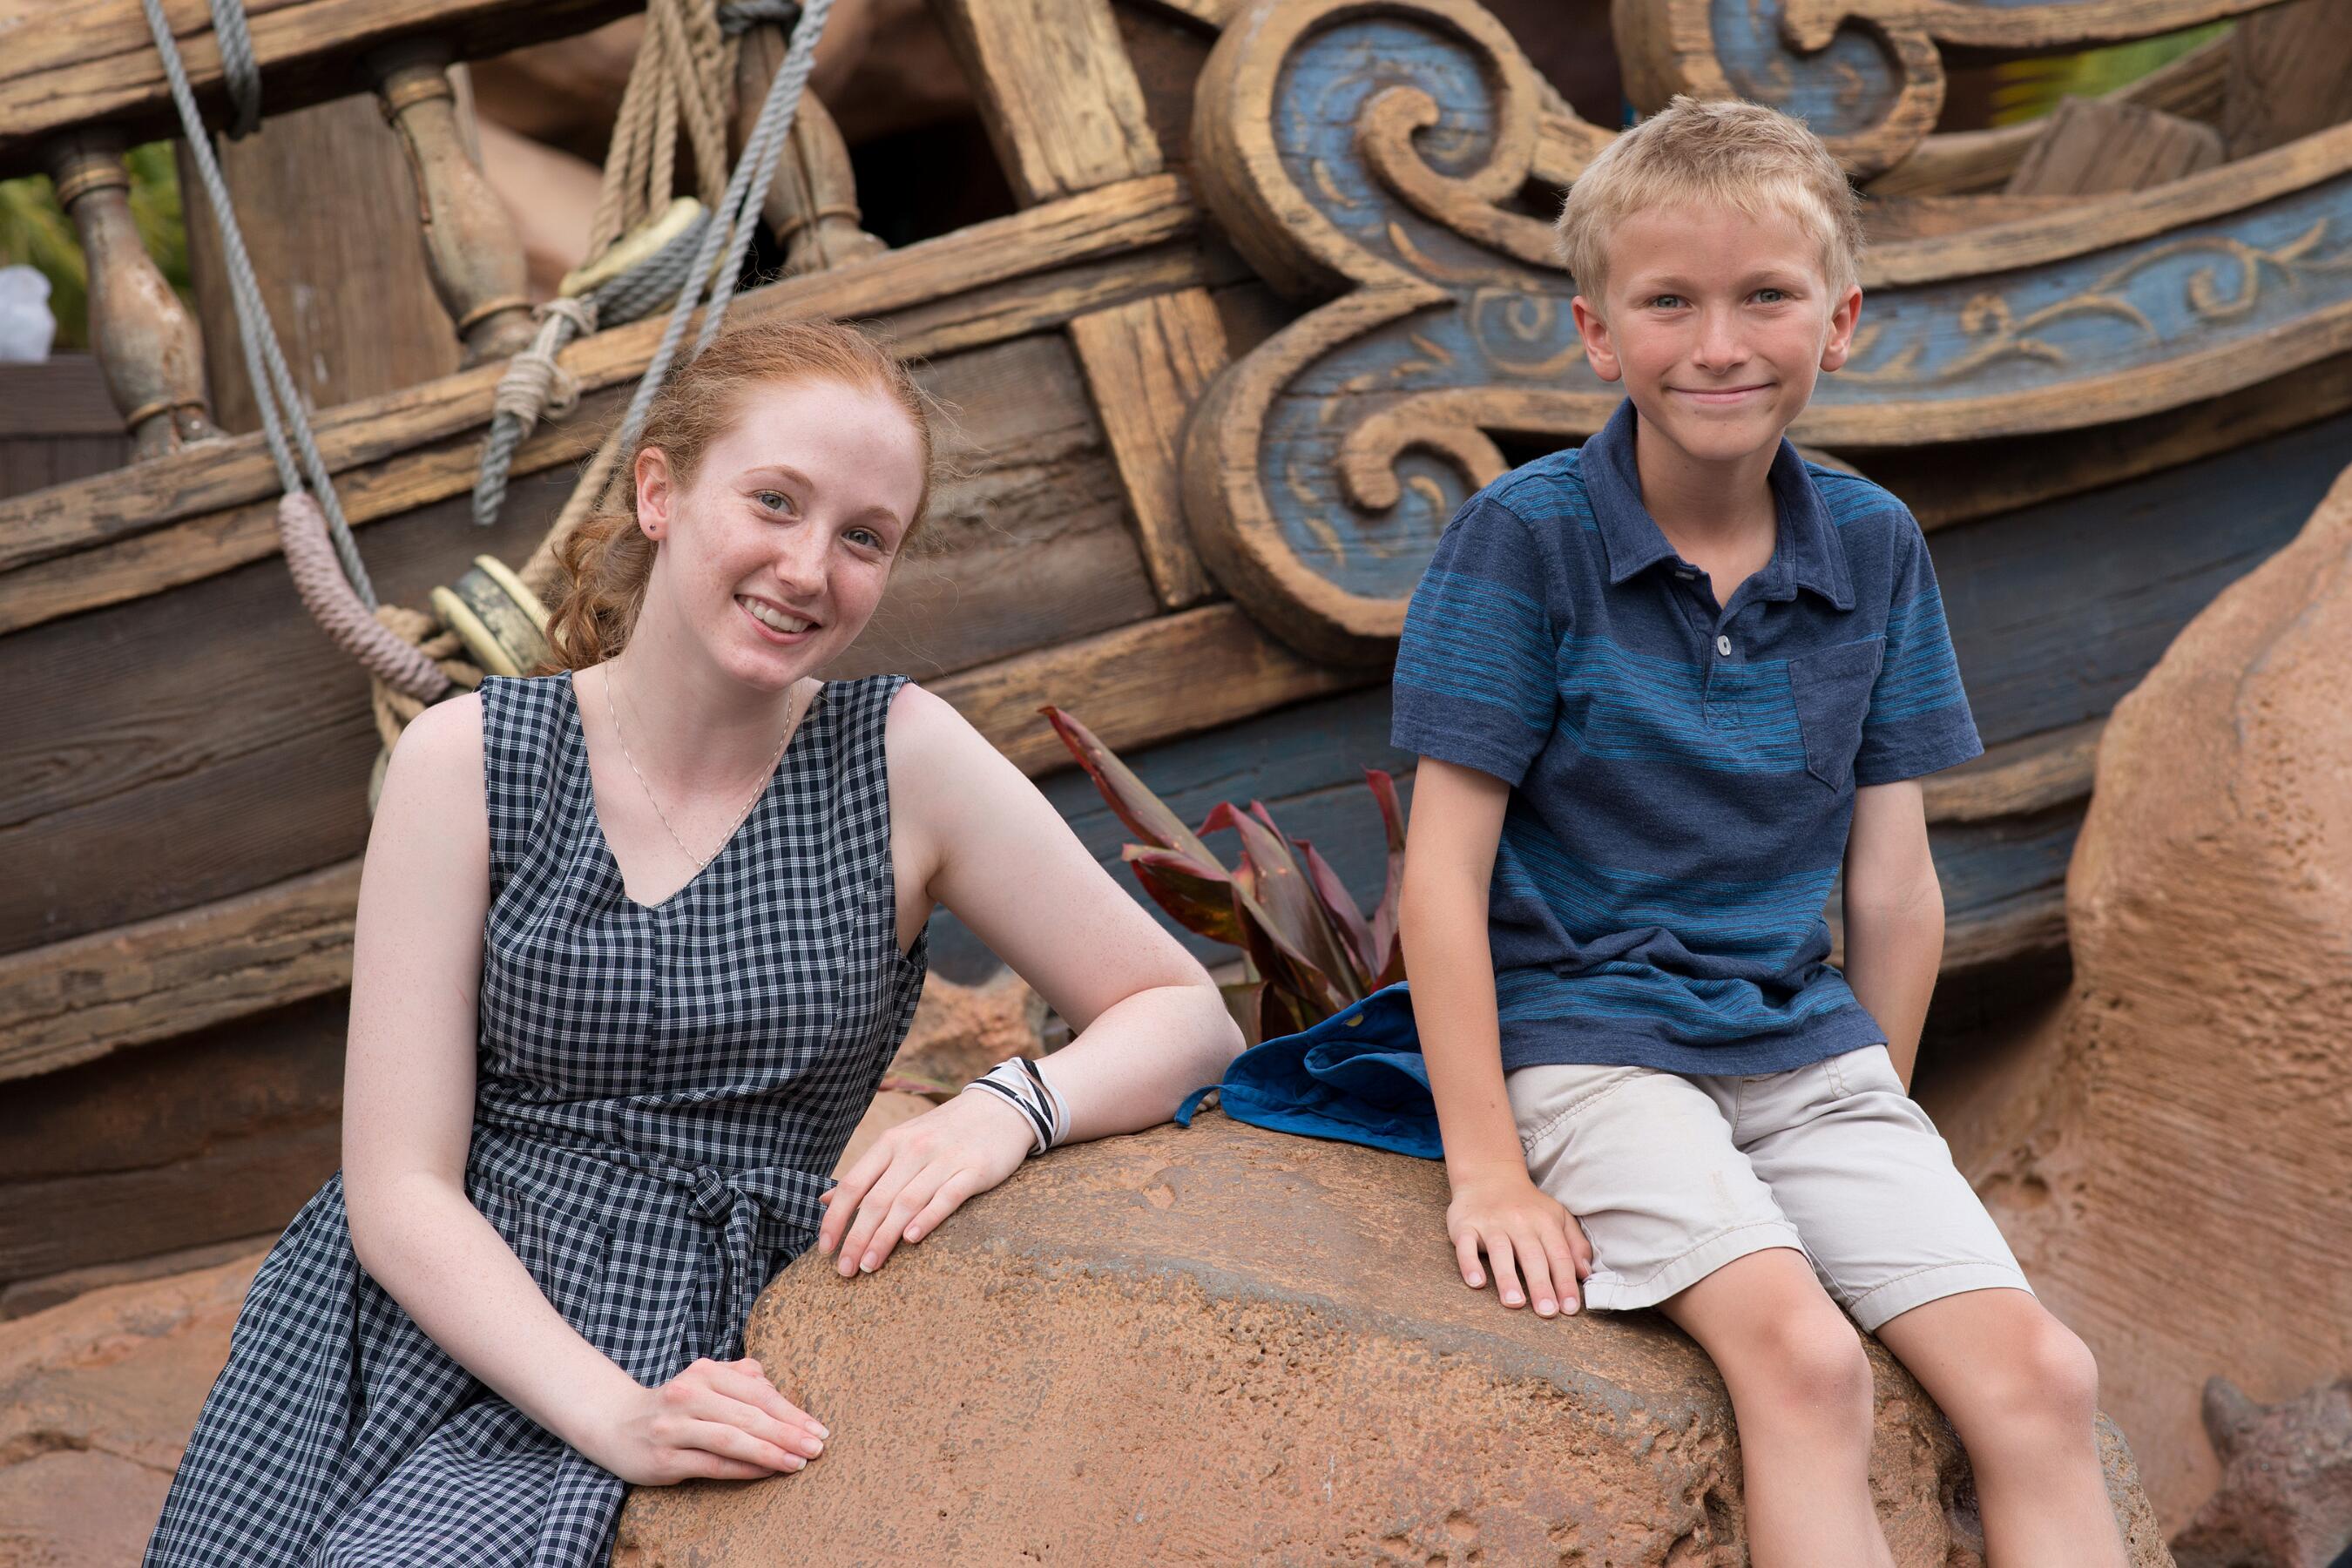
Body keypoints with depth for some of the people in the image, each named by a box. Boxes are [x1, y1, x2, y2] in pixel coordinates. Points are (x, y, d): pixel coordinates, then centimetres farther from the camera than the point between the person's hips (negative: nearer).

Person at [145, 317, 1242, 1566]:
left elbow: (1188, 1020, 4)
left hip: (681, 1372, -1)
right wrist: (613, 1413, -19)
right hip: (418, 1322, 2)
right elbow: (400, 1190, -5)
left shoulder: (904, 760, -1)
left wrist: (1007, 1110, -16)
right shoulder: (467, 761, -2)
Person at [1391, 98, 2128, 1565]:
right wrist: (1487, 1166, -12)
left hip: (1806, 1045, 5)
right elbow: (1447, 863, -10)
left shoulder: (1874, 546, 4)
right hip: (1587, 1038, -4)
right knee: (1801, 1349, -28)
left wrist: (1880, 1105, 9)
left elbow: (1894, 879, 8)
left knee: (2040, 1375, -12)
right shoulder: (1527, 537, -9)